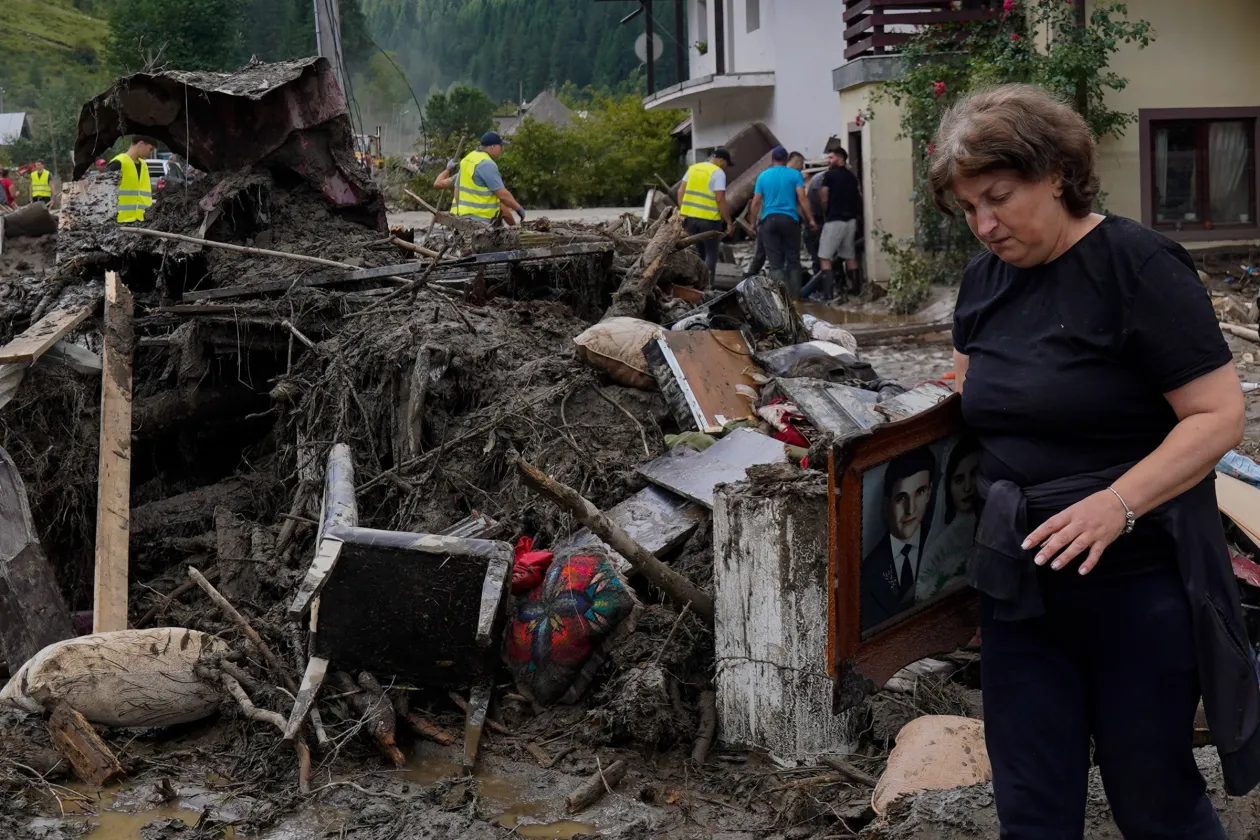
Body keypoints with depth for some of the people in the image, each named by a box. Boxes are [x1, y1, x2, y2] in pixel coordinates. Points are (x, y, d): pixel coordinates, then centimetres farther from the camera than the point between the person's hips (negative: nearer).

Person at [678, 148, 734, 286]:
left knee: (699, 253, 18)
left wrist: (682, 212, 15)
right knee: (711, 253, 3)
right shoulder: (718, 172, -8)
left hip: (690, 217, 6)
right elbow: (720, 199, -14)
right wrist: (729, 222, -9)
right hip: (709, 219, -6)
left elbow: (680, 192, 11)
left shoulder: (693, 168, 13)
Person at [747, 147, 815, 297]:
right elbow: (802, 198, -6)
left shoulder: (763, 176, 7)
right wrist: (810, 219, -3)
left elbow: (756, 202, 6)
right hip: (790, 219, -1)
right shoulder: (795, 174, 2)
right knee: (793, 259, 6)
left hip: (769, 219, 1)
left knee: (775, 261, 1)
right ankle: (794, 295, 4)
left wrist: (754, 222, 16)